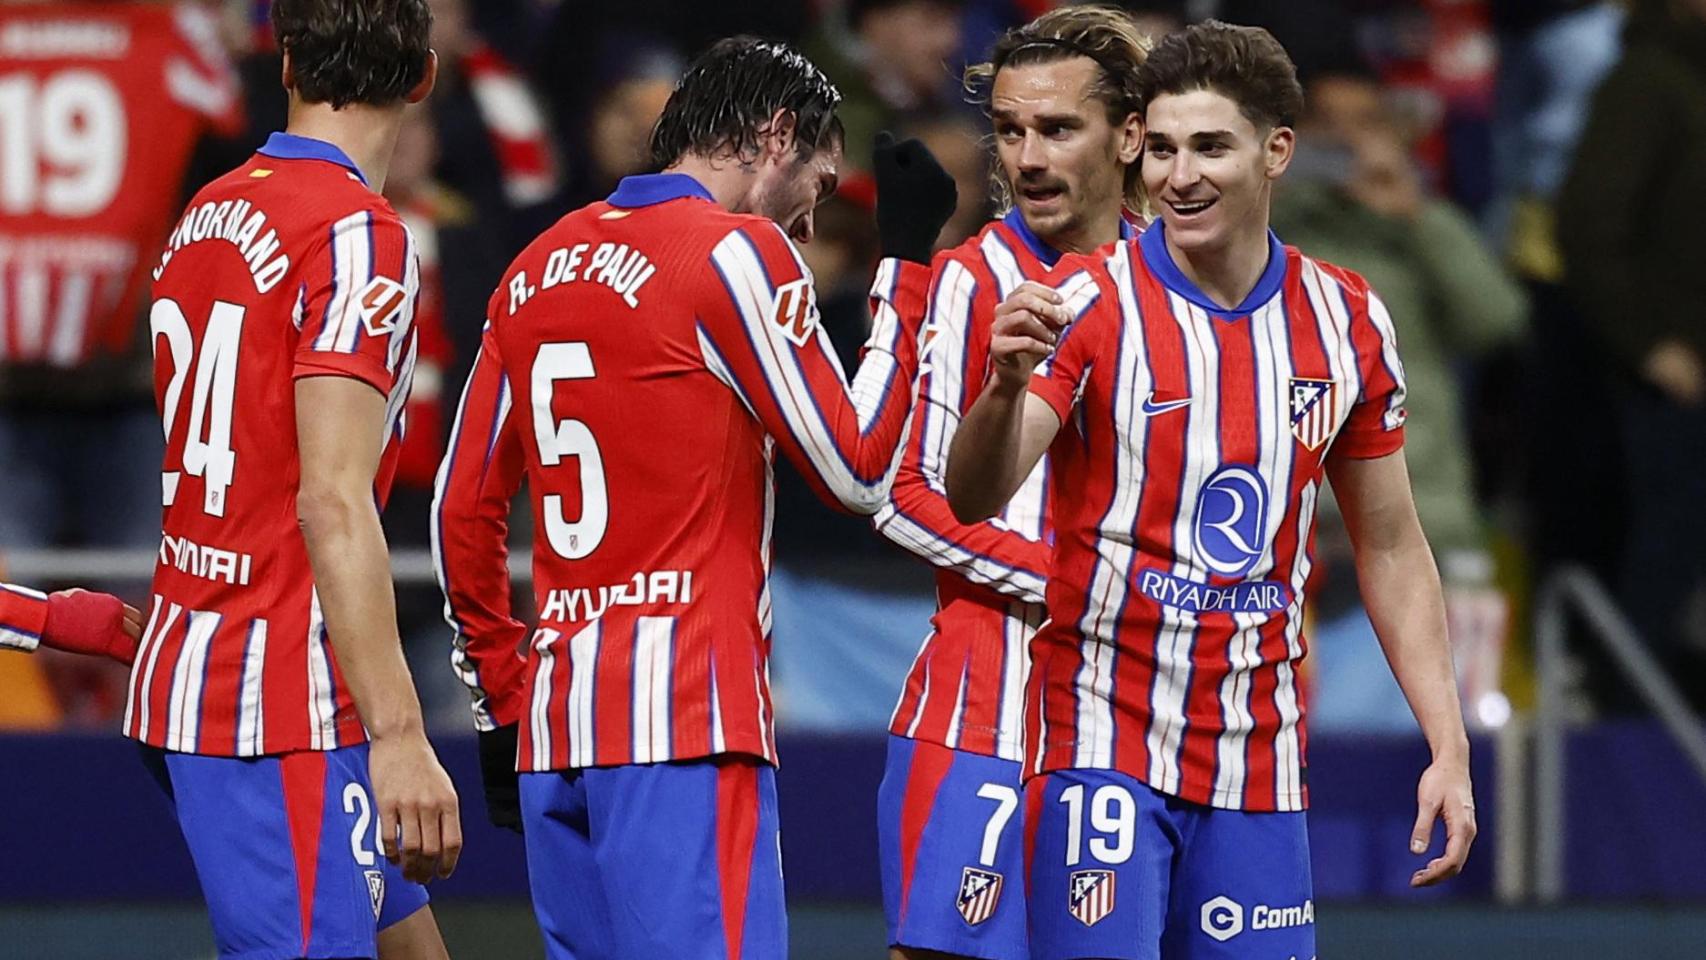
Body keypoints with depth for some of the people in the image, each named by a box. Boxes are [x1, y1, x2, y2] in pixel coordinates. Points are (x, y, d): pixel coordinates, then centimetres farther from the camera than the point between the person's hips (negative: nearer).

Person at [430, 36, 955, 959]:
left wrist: (503, 708, 23)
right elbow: (859, 473, -1)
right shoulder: (739, 251, -5)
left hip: (556, 717, 7)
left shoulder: (537, 267, 16)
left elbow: (462, 511, 19)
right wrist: (907, 269, 6)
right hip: (687, 720, -7)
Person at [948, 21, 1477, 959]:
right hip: (1105, 734, -4)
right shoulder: (1090, 302, -8)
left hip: (1260, 761, 4)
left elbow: (1390, 548, 14)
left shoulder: (1348, 321, 5)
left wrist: (1449, 746, 7)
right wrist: (1007, 386, -40)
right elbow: (974, 499, -19)